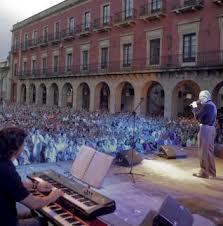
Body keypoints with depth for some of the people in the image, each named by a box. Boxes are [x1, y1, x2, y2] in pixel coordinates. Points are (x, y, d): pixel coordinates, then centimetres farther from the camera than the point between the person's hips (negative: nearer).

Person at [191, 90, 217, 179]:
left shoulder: (206, 105, -15)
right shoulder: (212, 105, 16)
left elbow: (198, 116, -15)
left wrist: (195, 107, -2)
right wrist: (197, 108, 14)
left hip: (205, 128, -10)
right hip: (211, 128, 10)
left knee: (203, 151, -3)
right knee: (210, 151, 14)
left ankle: (204, 173, 2)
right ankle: (211, 172, 21)